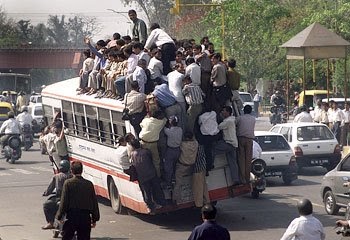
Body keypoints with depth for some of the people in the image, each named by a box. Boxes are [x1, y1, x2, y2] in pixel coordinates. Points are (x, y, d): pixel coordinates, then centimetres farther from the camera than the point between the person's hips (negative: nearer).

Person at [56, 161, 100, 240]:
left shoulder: (68, 183, -8)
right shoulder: (89, 184, 0)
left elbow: (64, 201, -8)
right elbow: (94, 203, 4)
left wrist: (59, 216, 2)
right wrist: (94, 219, 12)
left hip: (71, 216, -2)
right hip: (85, 218, 2)